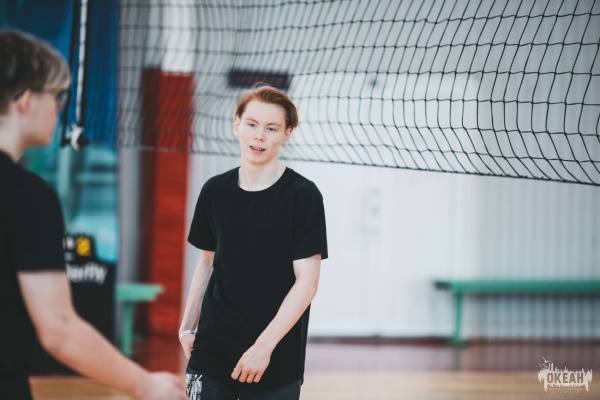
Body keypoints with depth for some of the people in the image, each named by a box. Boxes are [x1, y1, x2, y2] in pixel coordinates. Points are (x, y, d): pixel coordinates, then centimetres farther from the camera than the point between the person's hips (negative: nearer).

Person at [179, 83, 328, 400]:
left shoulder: (302, 195, -7)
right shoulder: (215, 190, 6)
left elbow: (307, 280, -11)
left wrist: (264, 346, -17)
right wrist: (188, 325, 9)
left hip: (276, 363, -4)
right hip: (211, 351, 4)